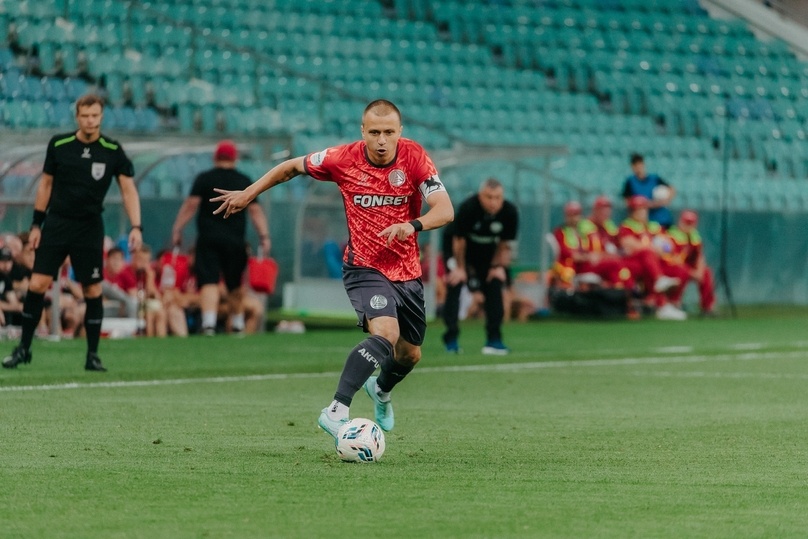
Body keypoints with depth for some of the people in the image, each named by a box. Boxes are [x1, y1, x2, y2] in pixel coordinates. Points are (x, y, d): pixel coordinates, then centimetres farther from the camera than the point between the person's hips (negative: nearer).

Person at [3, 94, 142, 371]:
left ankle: (92, 355, 9)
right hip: (56, 223, 0)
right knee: (37, 284, -7)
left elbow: (128, 189, -4)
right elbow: (46, 184, 8)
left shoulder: (113, 151, -4)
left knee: (93, 291, -1)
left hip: (90, 228, 0)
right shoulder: (58, 145, -1)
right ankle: (24, 348, 4)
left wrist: (136, 226, -16)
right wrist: (36, 224, 6)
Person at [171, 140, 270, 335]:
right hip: (236, 241, 2)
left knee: (209, 282, -7)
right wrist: (264, 236, 4)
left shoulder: (204, 179, 1)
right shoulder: (244, 181, 7)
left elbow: (190, 205, -6)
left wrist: (177, 229, -3)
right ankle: (237, 325, 20)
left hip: (208, 239, -2)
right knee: (236, 285, 14)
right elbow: (255, 210, 3)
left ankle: (209, 322, -24)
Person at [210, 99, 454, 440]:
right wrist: (248, 194, 9)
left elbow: (445, 210, -18)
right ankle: (337, 411, -34)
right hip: (364, 268, -4)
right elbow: (293, 166, 6)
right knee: (385, 334, -29)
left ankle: (381, 391, 51)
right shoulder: (344, 159, -12)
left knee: (409, 354, 15)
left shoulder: (414, 157, -12)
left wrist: (412, 225, -37)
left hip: (407, 272, 4)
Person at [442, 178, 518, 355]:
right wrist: (460, 267, -13)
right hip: (462, 252, -3)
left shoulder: (510, 213, -23)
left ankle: (494, 340, 0)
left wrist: (498, 266, -9)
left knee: (495, 287, -5)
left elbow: (504, 244, -6)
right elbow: (459, 240, -20)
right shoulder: (468, 208, -33)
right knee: (455, 285, -15)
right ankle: (451, 339, -13)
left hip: (488, 252, 3)